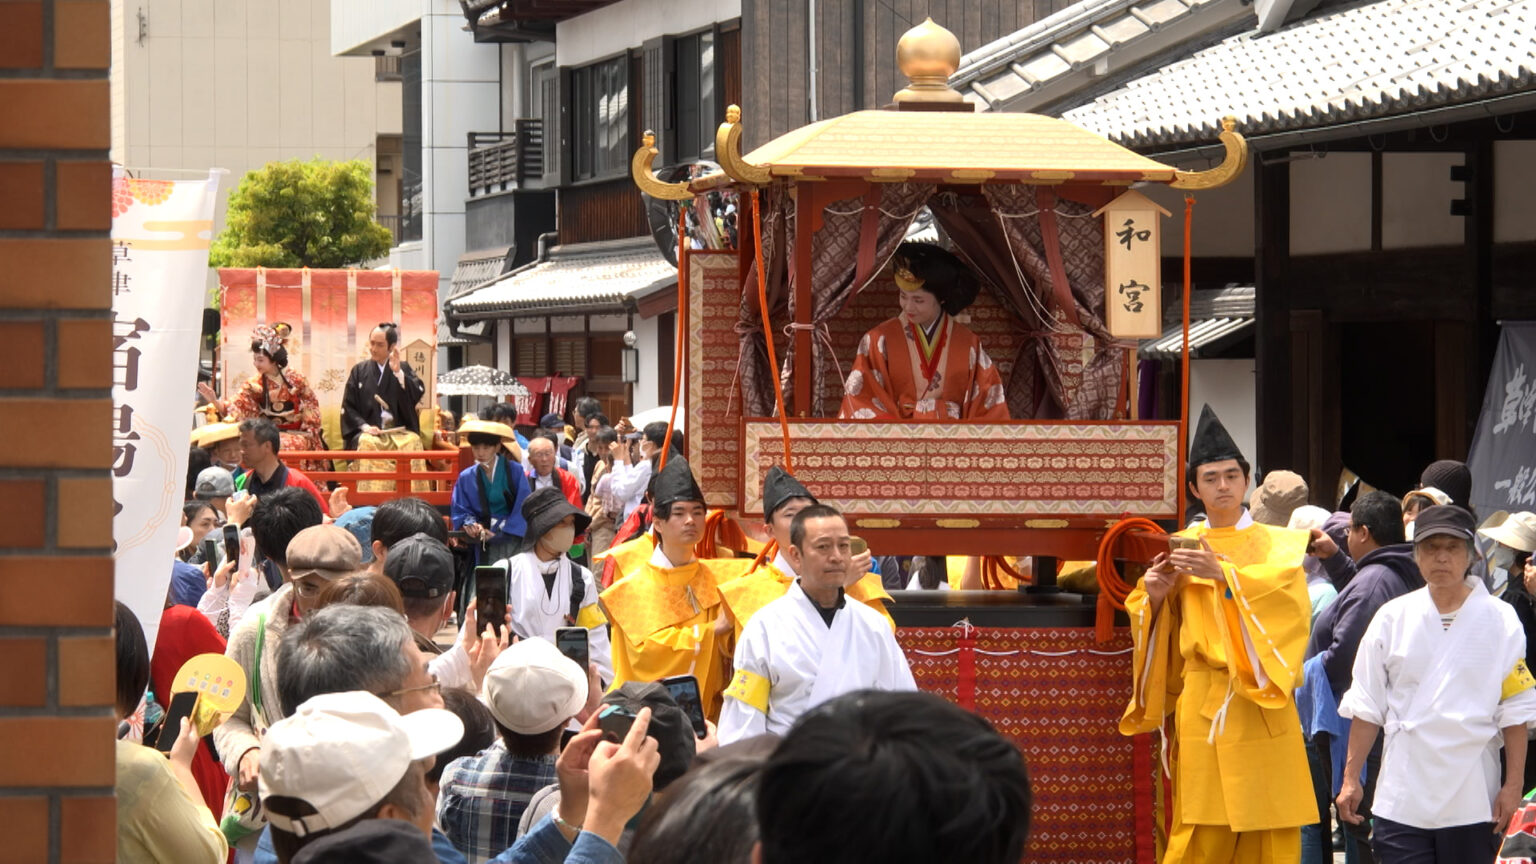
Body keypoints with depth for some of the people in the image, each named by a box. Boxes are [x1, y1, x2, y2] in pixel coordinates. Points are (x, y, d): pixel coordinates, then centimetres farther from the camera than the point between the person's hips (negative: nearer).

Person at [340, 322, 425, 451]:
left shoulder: (404, 369, 12)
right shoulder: (359, 371, 13)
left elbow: (418, 393, -6)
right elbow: (348, 406, 8)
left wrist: (398, 372, -17)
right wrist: (364, 426, -9)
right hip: (367, 432, 0)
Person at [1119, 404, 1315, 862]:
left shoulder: (1277, 544, 7)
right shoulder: (1181, 549, 13)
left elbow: (1286, 589, -14)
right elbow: (1158, 624, 13)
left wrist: (1224, 574, -26)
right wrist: (1155, 595, -8)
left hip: (1260, 706, -1)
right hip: (1200, 704, 1)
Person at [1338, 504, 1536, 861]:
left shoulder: (1499, 621, 1)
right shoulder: (1392, 617, 5)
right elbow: (1366, 707, 9)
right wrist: (1351, 778, 6)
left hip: (1472, 801, -1)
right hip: (1402, 800, 1)